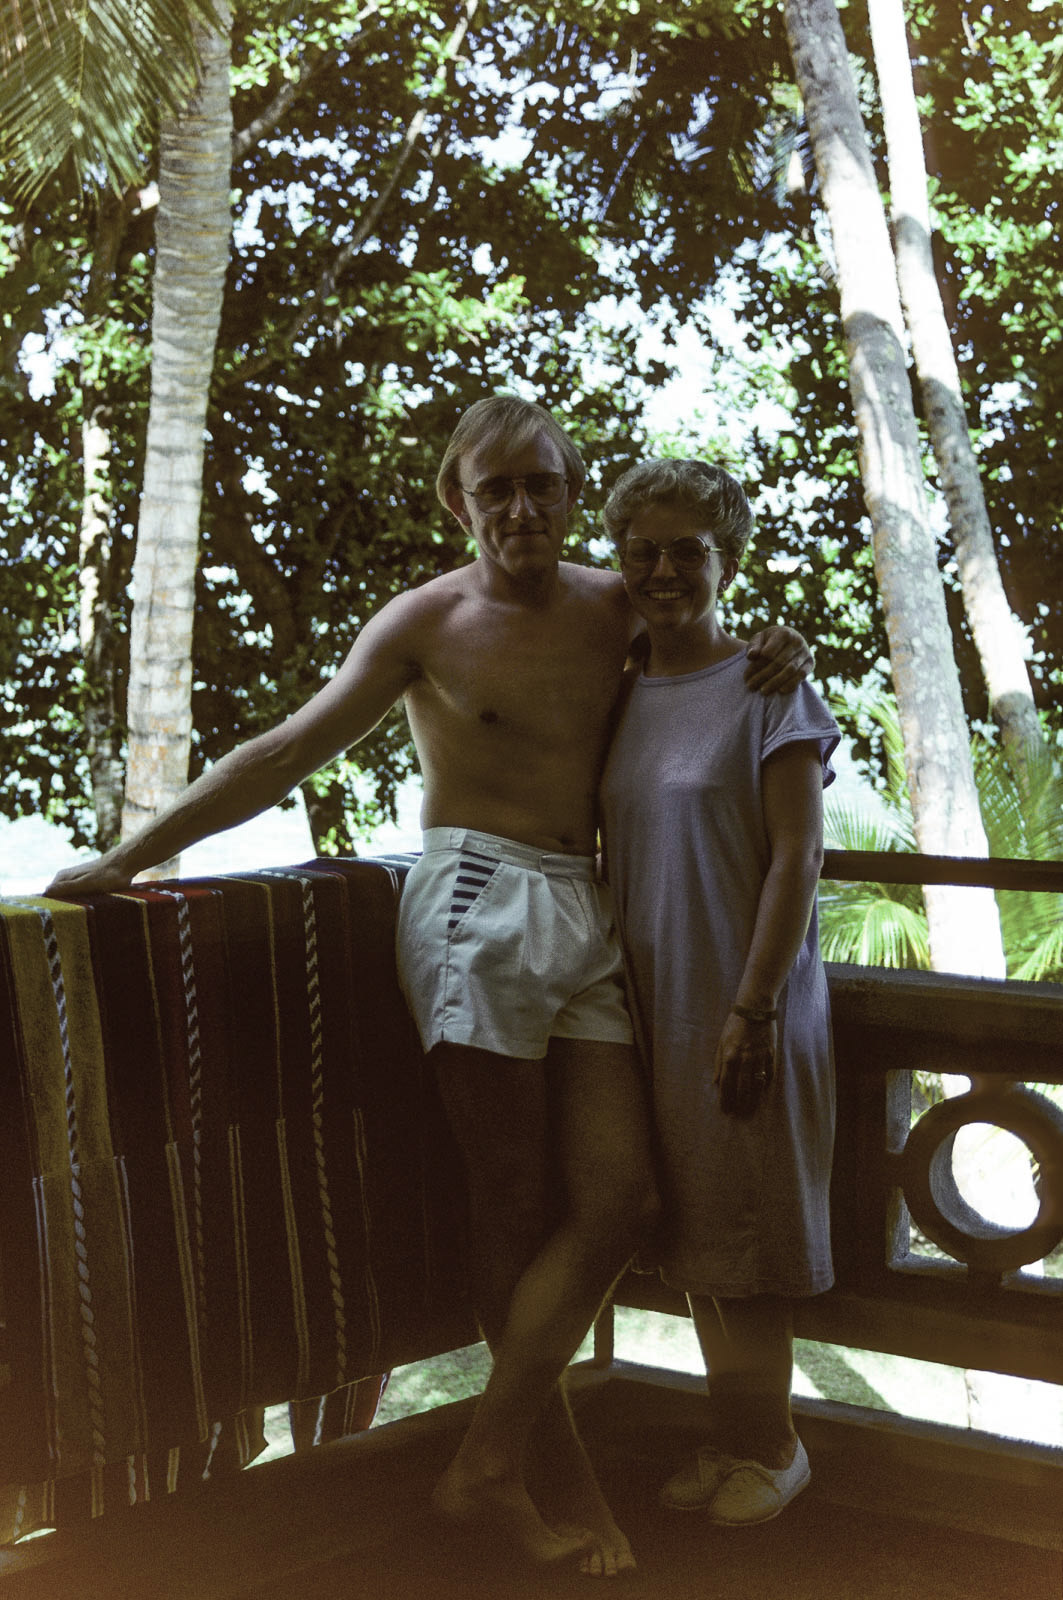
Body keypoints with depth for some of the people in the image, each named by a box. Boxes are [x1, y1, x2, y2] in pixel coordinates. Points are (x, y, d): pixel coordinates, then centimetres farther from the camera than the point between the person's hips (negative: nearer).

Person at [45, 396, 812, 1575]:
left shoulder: (614, 609, 13)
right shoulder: (427, 621, 1)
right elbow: (284, 754, 0)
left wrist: (775, 656, 6)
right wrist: (131, 855, -4)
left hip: (584, 916, 5)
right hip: (477, 902, -5)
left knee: (618, 1197, -5)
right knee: (513, 1207, -2)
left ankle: (485, 1466, 4)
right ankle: (559, 1471, 11)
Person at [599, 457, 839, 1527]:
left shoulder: (768, 687, -8)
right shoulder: (622, 698, 9)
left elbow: (796, 858, -12)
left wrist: (752, 1009, -18)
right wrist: (615, 997, 10)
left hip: (745, 1003, -6)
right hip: (654, 1002, 6)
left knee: (742, 1233, 0)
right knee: (687, 1232, 11)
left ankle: (771, 1446, 15)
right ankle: (730, 1436, 23)